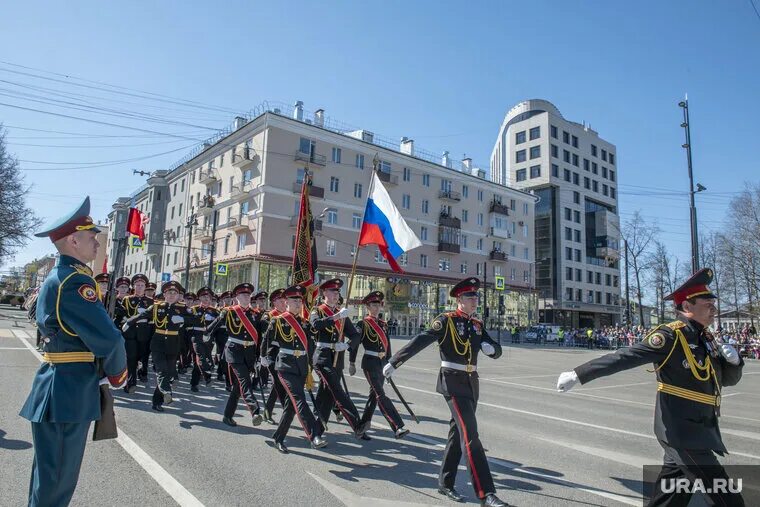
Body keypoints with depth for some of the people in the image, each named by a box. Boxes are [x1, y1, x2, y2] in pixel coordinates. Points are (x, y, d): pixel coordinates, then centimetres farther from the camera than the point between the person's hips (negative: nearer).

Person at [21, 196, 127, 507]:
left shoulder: (56, 277, 13)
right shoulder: (75, 280, -20)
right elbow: (109, 338, -26)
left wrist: (103, 371, 10)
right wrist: (118, 374, -7)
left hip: (61, 387, 10)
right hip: (69, 391, -10)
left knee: (50, 473, 23)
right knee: (57, 479, 3)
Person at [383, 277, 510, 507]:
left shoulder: (477, 325, 11)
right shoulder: (446, 320, -10)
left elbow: (497, 351, 11)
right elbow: (420, 341, -17)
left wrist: (491, 348, -14)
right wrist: (394, 362, -20)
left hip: (471, 383, 7)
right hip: (453, 382, -7)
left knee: (457, 433, 14)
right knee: (470, 434, -12)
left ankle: (445, 483, 28)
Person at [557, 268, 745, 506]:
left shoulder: (708, 340, 9)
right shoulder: (671, 335, -16)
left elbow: (729, 379, 17)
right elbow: (623, 357, -20)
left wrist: (733, 359, -5)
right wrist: (578, 374, -24)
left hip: (699, 431, 8)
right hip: (681, 432, -8)